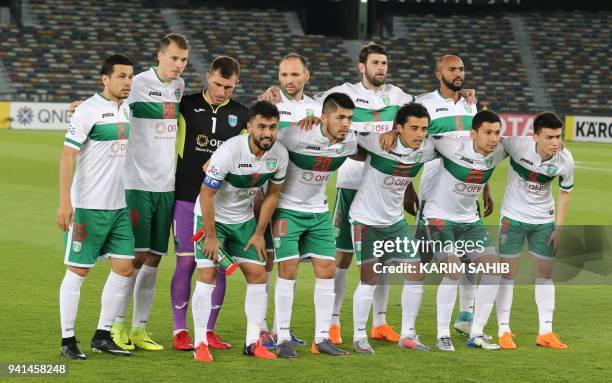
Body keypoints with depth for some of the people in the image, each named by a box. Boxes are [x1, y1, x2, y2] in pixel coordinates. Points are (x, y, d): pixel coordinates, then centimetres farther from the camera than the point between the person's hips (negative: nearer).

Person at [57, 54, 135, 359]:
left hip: (118, 206, 7)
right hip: (89, 206, -7)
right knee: (78, 271, -1)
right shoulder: (89, 110, -12)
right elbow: (67, 155, -15)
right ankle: (68, 341, 6)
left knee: (124, 267, 4)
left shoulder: (124, 109, 11)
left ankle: (103, 336, 13)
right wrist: (65, 201, -22)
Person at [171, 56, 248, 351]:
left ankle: (209, 330, 12)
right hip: (187, 197, -2)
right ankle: (180, 332, 4)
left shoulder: (241, 115, 8)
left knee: (219, 265, 2)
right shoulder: (186, 106, 2)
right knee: (186, 262, -4)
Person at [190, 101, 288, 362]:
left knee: (258, 275, -1)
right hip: (211, 216, -5)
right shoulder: (229, 152, -29)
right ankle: (200, 344, -6)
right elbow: (206, 194, -22)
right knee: (207, 275, -12)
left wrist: (259, 233, 2)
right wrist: (211, 237, -19)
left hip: (244, 219, 5)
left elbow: (272, 194, 3)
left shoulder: (279, 154, -12)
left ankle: (253, 342, 7)